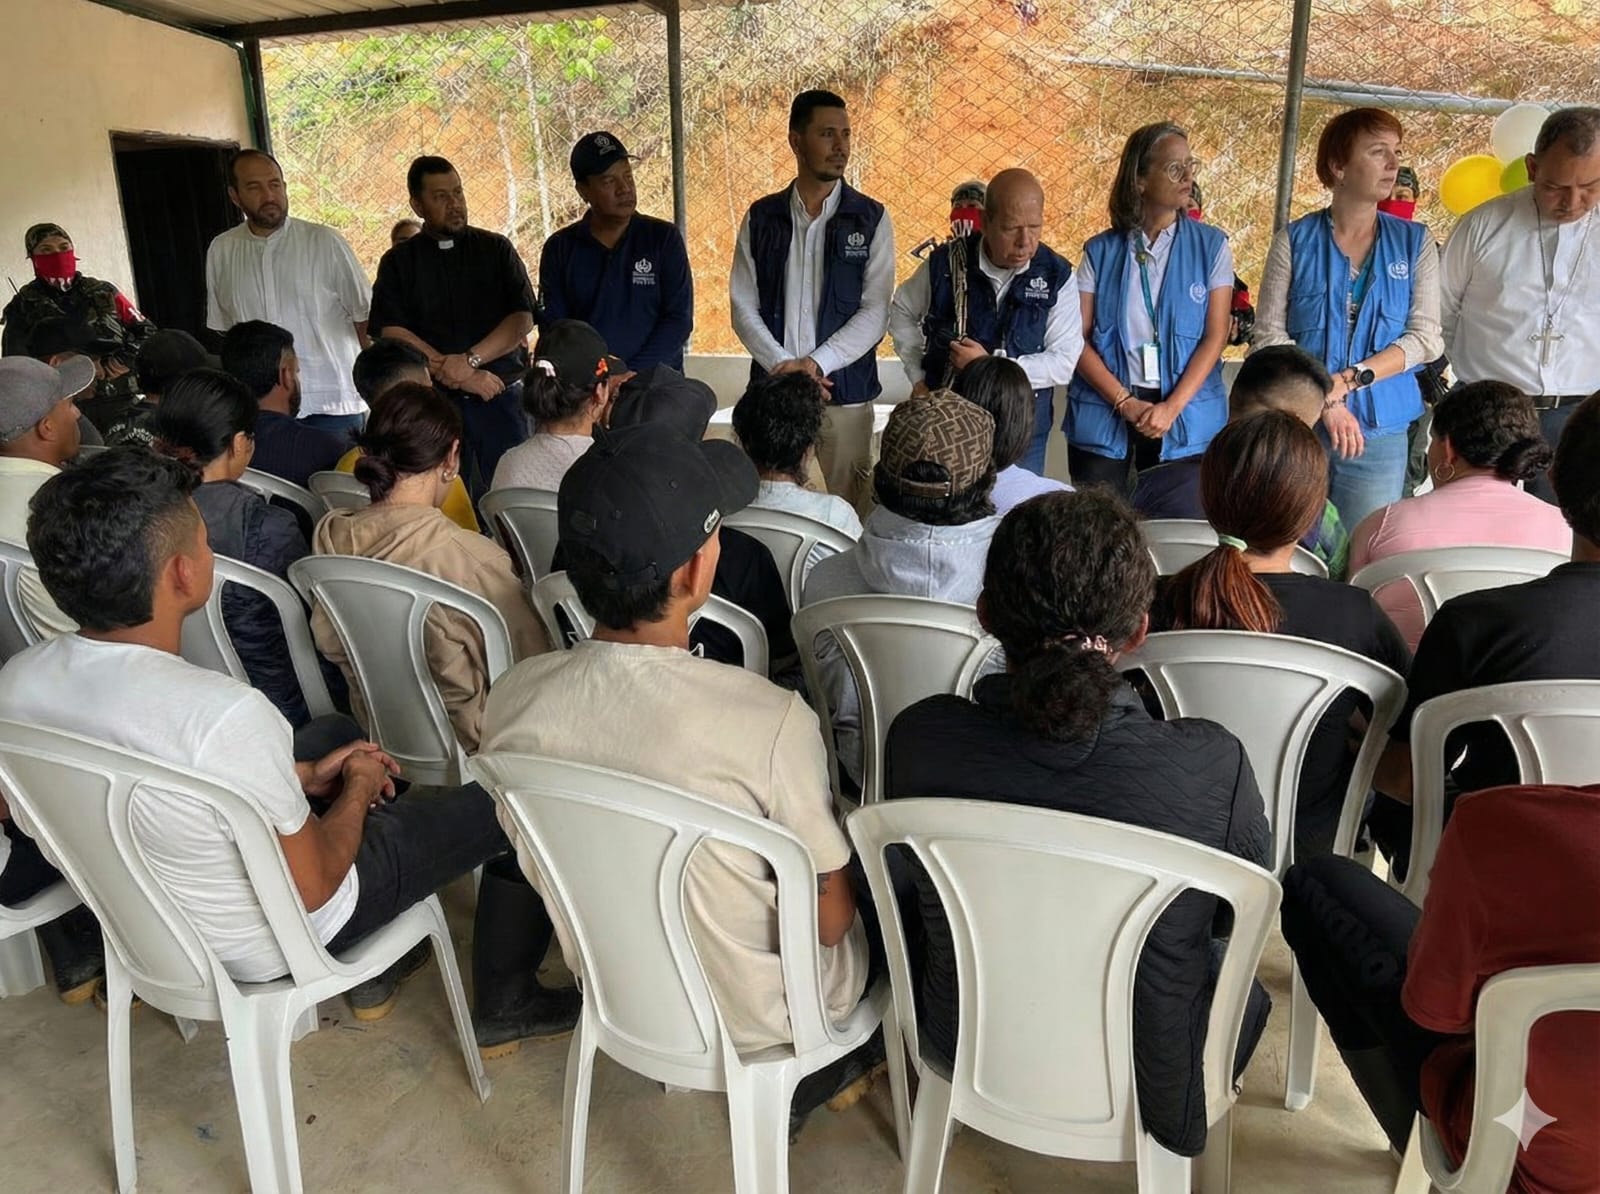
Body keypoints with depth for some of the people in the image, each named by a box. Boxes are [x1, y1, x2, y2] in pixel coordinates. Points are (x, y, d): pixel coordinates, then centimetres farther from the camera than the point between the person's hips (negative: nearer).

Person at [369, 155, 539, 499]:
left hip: (501, 397, 0)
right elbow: (390, 334, -3)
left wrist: (469, 360, -15)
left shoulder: (496, 249, 10)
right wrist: (459, 376, -13)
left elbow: (522, 319, -1)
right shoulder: (398, 262, 9)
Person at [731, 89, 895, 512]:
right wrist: (782, 365, -10)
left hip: (845, 394, -1)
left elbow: (875, 311, -3)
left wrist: (816, 364, -13)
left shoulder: (871, 219, 4)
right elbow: (743, 306, 4)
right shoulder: (761, 218, 8)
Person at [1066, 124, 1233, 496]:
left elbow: (1215, 336, -2)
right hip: (1104, 416, 0)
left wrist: (1172, 407, -13)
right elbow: (1078, 339, -2)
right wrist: (1124, 403, -13)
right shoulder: (1100, 251, 3)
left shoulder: (1211, 246, 4)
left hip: (1186, 421, 1)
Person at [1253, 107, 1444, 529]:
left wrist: (1350, 379, -12)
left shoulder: (1414, 243, 8)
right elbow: (1268, 336, -4)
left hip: (1381, 433, 2)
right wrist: (1325, 402, -13)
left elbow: (1426, 337, 1)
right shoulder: (1294, 242, 2)